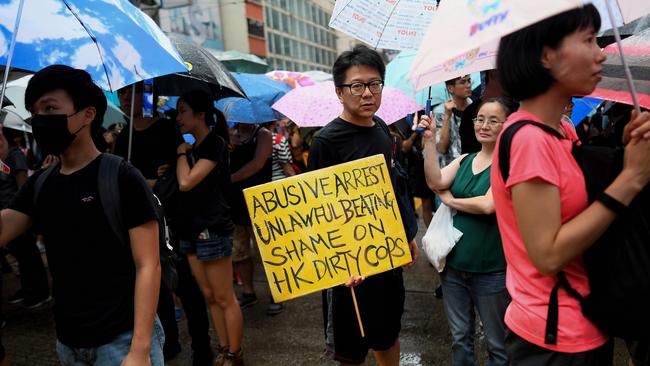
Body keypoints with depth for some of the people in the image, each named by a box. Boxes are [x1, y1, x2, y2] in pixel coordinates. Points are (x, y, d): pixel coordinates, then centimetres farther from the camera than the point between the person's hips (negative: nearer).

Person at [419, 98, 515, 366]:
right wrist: (430, 140, -15)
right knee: (459, 338, 20)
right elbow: (435, 182, -10)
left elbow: (488, 205, -23)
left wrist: (450, 200, -9)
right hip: (453, 265, 5)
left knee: (498, 344, 14)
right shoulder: (464, 160, 7)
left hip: (491, 272, -5)